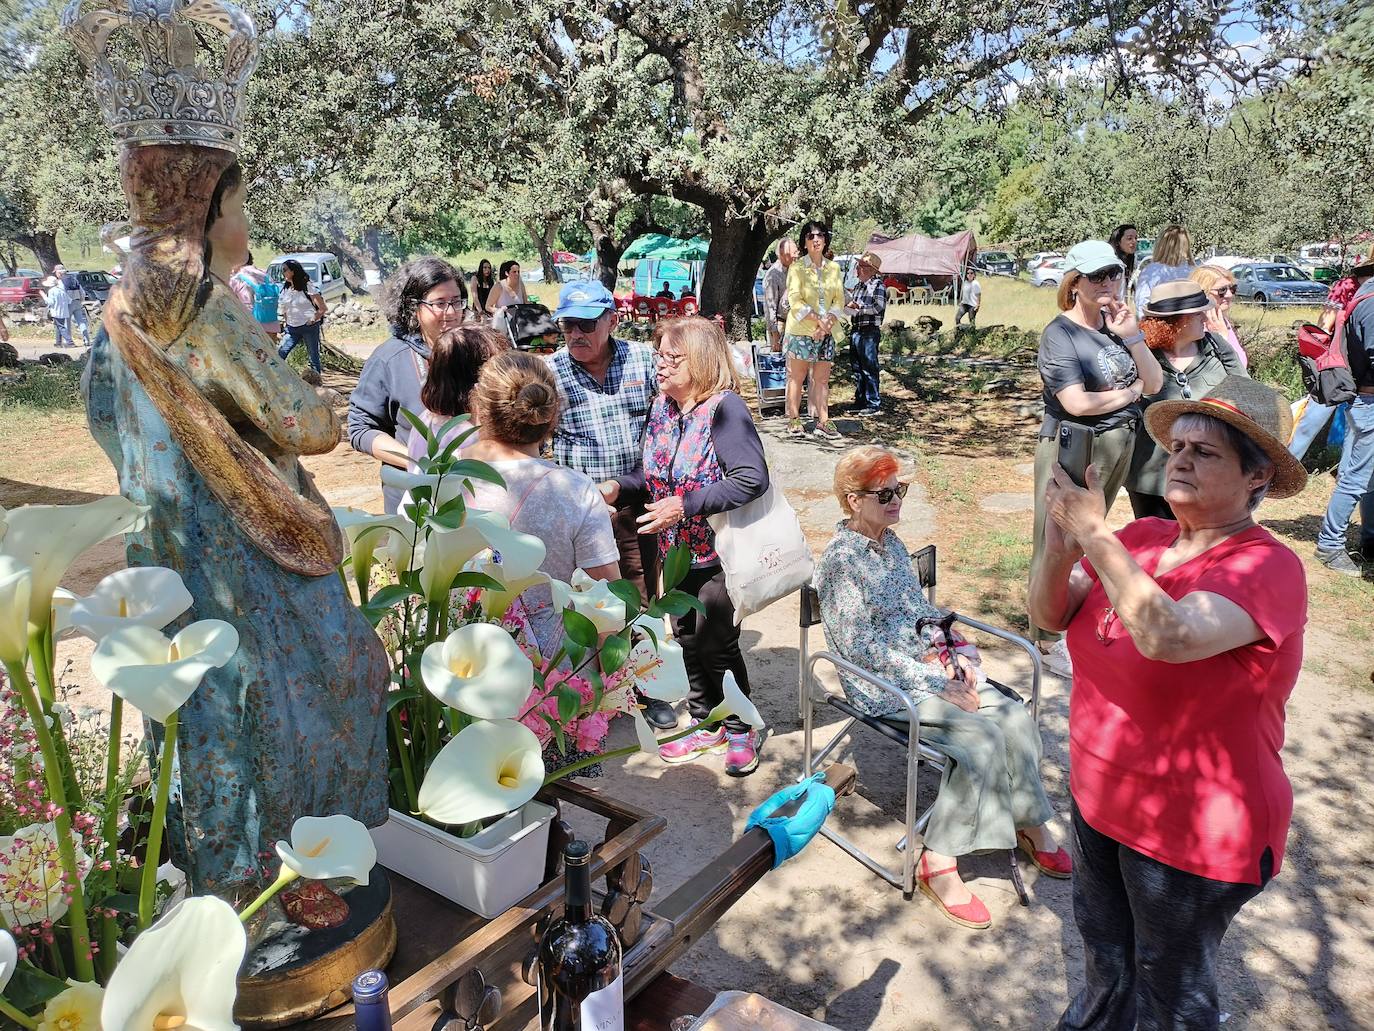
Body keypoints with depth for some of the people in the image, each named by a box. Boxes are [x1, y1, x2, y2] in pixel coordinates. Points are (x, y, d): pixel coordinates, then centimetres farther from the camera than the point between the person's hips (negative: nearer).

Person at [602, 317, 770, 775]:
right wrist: (618, 487, -7)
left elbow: (752, 479, -28)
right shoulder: (662, 407, 2)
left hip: (720, 552, -7)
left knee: (717, 645, 3)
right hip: (677, 549, 8)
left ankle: (740, 731, 27)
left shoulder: (724, 408, -21)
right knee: (688, 639, 17)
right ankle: (707, 725, 36)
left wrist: (685, 506, -29)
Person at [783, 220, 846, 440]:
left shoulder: (834, 268, 11)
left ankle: (822, 423, 7)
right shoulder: (797, 267, -2)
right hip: (800, 331, -4)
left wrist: (828, 323, -9)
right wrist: (817, 320, -17)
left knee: (822, 379, 5)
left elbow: (839, 300, 7)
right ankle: (794, 421, 9)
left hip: (826, 333, 4)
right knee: (797, 378, 1)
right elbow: (795, 300, -10)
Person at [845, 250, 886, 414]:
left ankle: (874, 404, -1)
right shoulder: (859, 286, 16)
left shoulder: (877, 284, -8)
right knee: (857, 368, 13)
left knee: (869, 369, -6)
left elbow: (878, 307, -20)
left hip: (869, 332, -9)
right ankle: (860, 401, 22)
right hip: (855, 331, 9)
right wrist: (850, 306, 4)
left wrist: (858, 307, -14)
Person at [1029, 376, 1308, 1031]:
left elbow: (1168, 636, -40)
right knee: (1102, 945, 29)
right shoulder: (1141, 538, -5)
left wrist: (1094, 534, -38)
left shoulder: (1266, 569, -23)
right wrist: (1060, 548, -27)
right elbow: (1049, 615, -9)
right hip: (1099, 798, 6)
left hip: (1193, 833, -6)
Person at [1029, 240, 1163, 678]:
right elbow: (1077, 402, -22)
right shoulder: (1060, 334, -13)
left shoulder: (1116, 325, 8)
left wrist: (1132, 337, -8)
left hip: (1118, 447, 7)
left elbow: (1154, 383, 6)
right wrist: (1130, 391, -7)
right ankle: (1049, 641, 10)